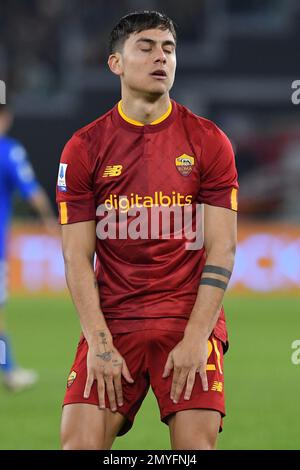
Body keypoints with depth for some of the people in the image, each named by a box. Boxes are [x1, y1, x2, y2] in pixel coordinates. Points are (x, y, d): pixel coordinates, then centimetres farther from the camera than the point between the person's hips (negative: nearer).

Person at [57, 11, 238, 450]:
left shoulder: (208, 141, 3)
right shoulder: (84, 148, 4)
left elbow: (221, 249, -1)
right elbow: (77, 257, 1)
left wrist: (195, 338, -11)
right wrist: (100, 343, -10)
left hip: (191, 319, 0)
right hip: (111, 320, 1)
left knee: (197, 442, -15)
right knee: (79, 441, -12)